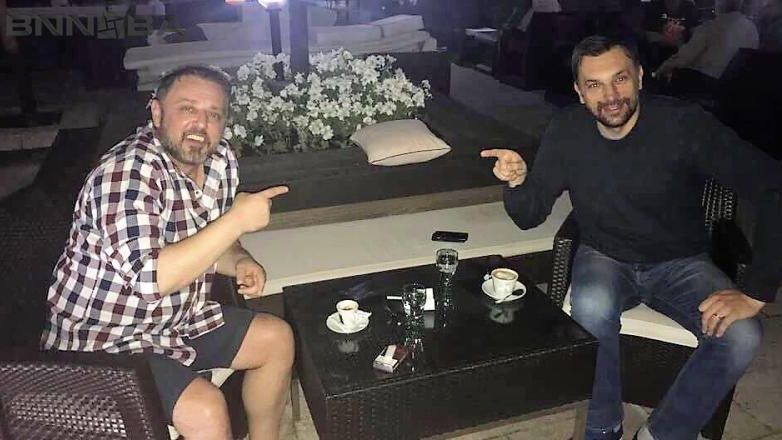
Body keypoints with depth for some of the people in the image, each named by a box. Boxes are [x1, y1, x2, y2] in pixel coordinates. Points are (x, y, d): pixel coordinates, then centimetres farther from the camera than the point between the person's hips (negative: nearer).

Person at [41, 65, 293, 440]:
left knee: (277, 339, 10)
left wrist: (239, 263, -10)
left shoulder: (220, 161, -3)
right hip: (103, 341, -8)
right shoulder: (128, 171, -27)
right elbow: (149, 280, -37)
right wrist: (237, 219, -33)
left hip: (178, 319, 8)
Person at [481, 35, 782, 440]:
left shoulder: (685, 125, -20)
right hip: (605, 258, 1)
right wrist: (517, 182, -30)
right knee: (591, 308, -33)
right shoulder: (567, 131, -11)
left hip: (679, 263, 0)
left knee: (741, 336, -26)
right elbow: (529, 216, -6)